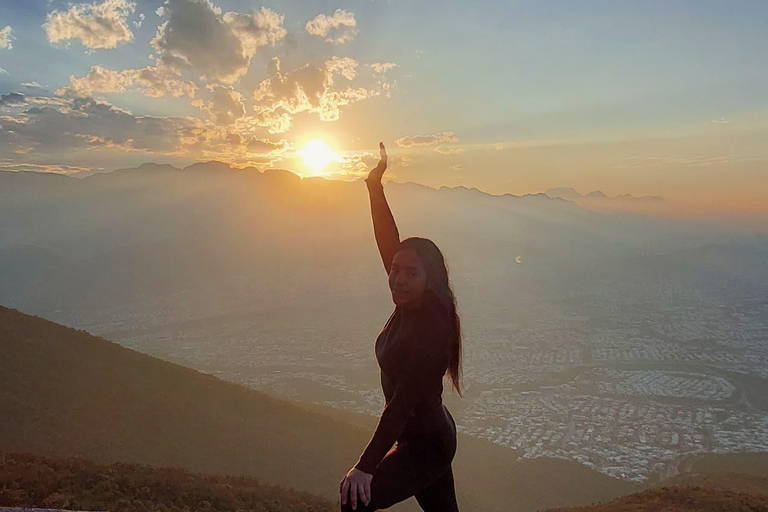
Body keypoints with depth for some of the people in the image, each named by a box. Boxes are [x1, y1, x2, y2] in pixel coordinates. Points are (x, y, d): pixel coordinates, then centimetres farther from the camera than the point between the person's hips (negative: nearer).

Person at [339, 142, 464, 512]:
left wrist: (367, 466, -30)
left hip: (427, 445, -9)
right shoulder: (411, 304, -8)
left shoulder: (431, 328, -31)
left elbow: (402, 402, -32)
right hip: (428, 435, 9)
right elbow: (388, 242, -6)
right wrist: (375, 186, -11)